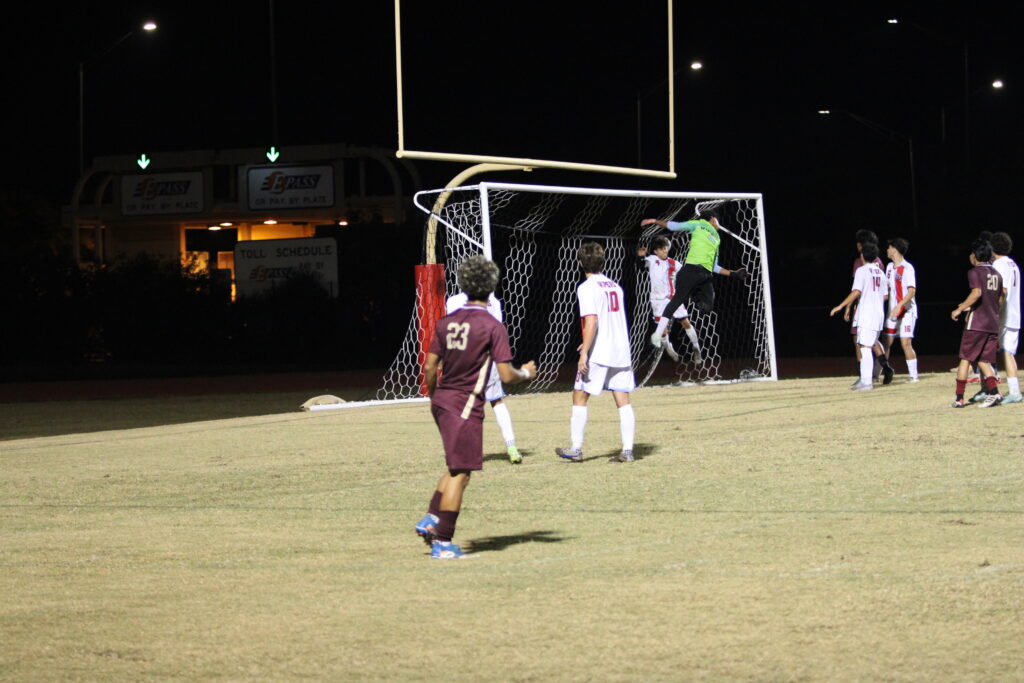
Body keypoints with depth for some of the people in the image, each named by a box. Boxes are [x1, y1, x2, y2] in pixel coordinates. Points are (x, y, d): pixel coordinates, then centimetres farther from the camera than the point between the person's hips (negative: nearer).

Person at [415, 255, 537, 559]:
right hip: (466, 405, -7)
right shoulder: (493, 327, -10)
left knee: (456, 467, 21)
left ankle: (430, 519, 12)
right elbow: (506, 376, -13)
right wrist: (526, 373, 8)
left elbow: (429, 367, 7)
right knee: (460, 474, -1)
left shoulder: (447, 322, 6)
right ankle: (443, 542, 0)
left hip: (442, 401, 7)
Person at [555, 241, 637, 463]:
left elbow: (591, 322, -19)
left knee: (579, 397, 4)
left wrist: (584, 354, -18)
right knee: (623, 401, 5)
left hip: (598, 354, -6)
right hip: (621, 352, 6)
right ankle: (627, 450, 1)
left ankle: (576, 449, 4)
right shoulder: (615, 286, 13)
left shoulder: (587, 288, -9)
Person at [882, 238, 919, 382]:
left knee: (906, 343, -10)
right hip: (892, 311, 7)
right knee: (886, 342, 7)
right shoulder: (890, 267, 12)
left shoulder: (907, 268, -13)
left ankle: (914, 375, -2)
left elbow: (912, 291, -20)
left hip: (906, 311, -7)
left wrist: (899, 306, -29)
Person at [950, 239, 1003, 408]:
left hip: (976, 324, -6)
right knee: (983, 361, 11)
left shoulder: (975, 272, -8)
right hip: (993, 324, 6)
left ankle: (959, 398, 3)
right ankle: (994, 392, -7)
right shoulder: (996, 274, 14)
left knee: (965, 359, 2)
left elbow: (977, 293, -25)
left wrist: (960, 309, -16)